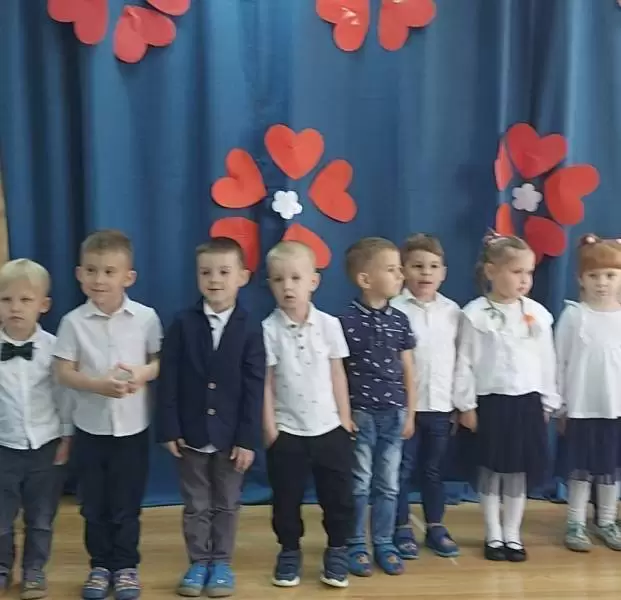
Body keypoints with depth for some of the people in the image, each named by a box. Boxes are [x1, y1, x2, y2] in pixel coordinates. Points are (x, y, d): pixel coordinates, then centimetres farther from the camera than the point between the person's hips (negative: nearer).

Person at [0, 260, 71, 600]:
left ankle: (34, 571, 32)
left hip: (45, 445, 0)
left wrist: (66, 436, 1)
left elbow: (64, 393, 0)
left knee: (41, 518, 13)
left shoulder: (53, 347, -8)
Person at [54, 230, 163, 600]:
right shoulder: (74, 321, -6)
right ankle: (101, 565, 30)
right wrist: (99, 384, -21)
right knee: (94, 504, 12)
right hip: (90, 426, 1)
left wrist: (144, 374, -21)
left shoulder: (146, 317, -7)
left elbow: (161, 361, 0)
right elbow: (65, 372, -6)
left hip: (133, 426, -1)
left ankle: (126, 566, 27)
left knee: (127, 504, 9)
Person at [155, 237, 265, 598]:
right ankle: (199, 563, 27)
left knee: (227, 504, 13)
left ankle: (221, 563, 28)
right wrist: (169, 429, -8)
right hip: (191, 433, 1)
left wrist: (249, 438, -11)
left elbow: (255, 388, -8)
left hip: (232, 435, -1)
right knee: (196, 505, 13)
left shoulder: (250, 328, -7)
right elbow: (168, 380, -3)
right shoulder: (183, 324, -4)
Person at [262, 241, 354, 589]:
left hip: (329, 428, 1)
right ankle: (290, 553, 28)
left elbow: (338, 374, 4)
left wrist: (346, 420, 4)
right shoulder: (269, 329, -8)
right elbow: (266, 382, -4)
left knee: (338, 496, 8)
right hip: (287, 431, -1)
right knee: (286, 499, 9)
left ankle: (337, 552, 26)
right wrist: (269, 427, -5)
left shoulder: (329, 325, -3)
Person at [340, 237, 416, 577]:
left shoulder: (399, 321, 2)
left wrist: (409, 414, 7)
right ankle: (356, 546, 20)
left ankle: (383, 544, 25)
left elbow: (408, 370, 8)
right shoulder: (347, 321, -12)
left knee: (388, 485, 12)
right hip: (360, 414, -4)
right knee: (359, 485, 7)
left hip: (393, 414, 4)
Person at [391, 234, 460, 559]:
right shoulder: (394, 310, -8)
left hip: (442, 404, 3)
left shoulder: (453, 311, 3)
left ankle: (435, 526, 28)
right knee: (402, 468, 7)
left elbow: (460, 358, 7)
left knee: (433, 469, 15)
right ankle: (402, 528, 20)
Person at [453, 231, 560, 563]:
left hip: (527, 401, 3)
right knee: (490, 470, 7)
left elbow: (547, 361, 7)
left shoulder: (537, 313, 1)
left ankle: (512, 534, 24)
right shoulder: (475, 314, -9)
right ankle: (493, 535, 21)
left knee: (520, 471, 10)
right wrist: (466, 405, -6)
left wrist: (548, 402, 8)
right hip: (491, 402, -3)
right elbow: (465, 362, -6)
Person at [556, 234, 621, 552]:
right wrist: (559, 405, -2)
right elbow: (559, 362, -3)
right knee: (582, 466, 6)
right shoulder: (573, 315, -6)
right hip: (581, 406, -2)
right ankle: (576, 524, 19)